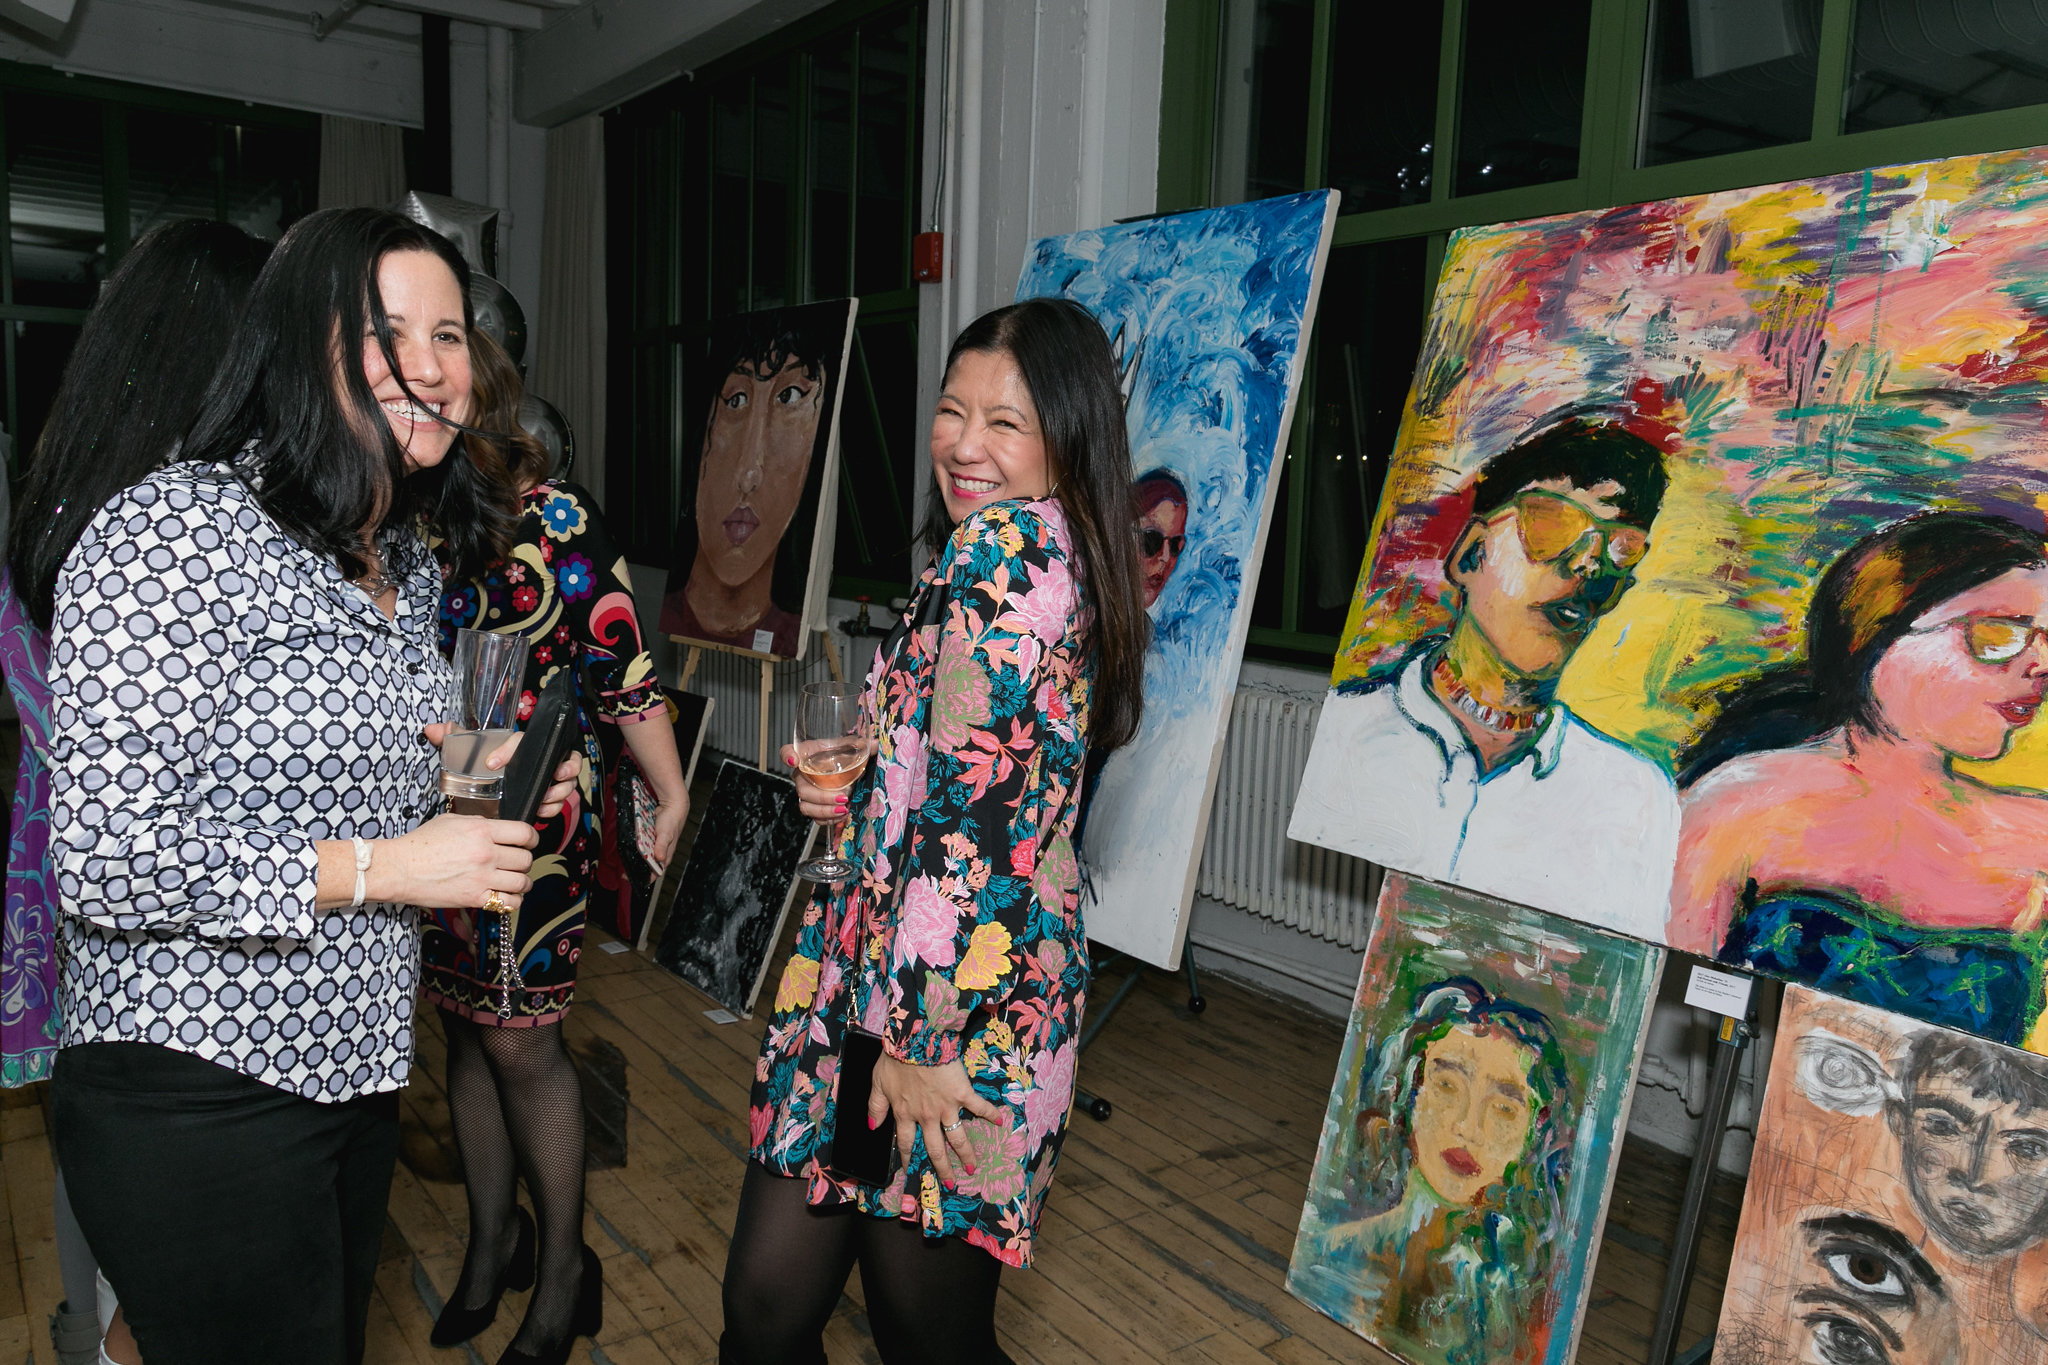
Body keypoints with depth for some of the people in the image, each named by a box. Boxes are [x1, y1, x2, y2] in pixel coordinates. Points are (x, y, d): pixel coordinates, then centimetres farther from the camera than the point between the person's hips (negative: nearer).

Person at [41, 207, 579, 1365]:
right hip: (201, 1099, -8)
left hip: (353, 1072, 8)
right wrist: (379, 869, -21)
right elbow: (103, 860, -23)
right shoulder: (172, 531, -18)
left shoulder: (410, 559, 8)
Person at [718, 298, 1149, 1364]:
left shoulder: (999, 547, -14)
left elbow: (970, 808, -20)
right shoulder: (1061, 561, 16)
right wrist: (860, 800, 12)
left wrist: (908, 1034, -17)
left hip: (951, 996, -9)